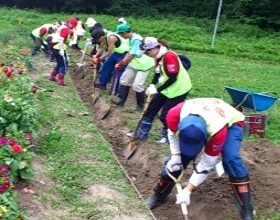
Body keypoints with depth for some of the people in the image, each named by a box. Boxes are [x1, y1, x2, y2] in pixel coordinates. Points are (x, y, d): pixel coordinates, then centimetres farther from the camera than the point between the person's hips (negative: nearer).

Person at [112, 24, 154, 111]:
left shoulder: (136, 40, -26)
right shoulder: (131, 38, 3)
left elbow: (132, 55, -25)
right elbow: (129, 53, 6)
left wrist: (121, 64, -15)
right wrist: (121, 62, -4)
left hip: (143, 65, -10)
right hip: (134, 64, 10)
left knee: (137, 85, -10)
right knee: (124, 79, 10)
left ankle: (140, 105, 10)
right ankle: (121, 100, 19)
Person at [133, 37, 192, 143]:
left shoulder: (169, 56, -26)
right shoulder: (159, 57, 2)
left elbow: (173, 78, -26)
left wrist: (157, 89, -20)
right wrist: (152, 85, -9)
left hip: (178, 89, -9)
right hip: (166, 88, 9)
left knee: (165, 115, -3)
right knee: (151, 109, 10)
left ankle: (168, 137, 20)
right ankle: (141, 134, 21)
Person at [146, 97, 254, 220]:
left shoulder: (218, 132, -45)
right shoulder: (175, 114, -38)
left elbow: (207, 164, -30)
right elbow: (173, 133, -10)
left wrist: (188, 190, -26)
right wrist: (175, 156, -21)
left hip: (231, 122, -4)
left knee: (230, 158, -29)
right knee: (178, 157, -3)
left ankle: (246, 210, -19)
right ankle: (159, 195, 21)